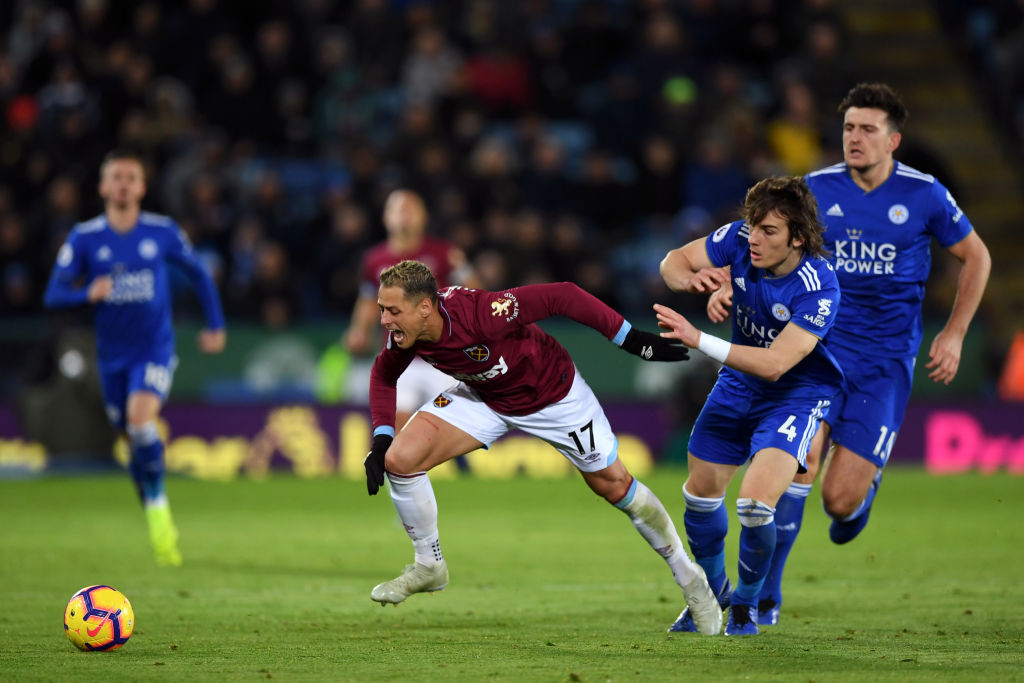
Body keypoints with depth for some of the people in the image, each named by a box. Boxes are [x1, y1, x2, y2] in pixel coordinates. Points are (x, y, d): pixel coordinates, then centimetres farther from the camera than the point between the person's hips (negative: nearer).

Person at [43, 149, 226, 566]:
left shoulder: (163, 232, -3)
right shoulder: (85, 238, -3)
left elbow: (197, 272, 13)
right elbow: (53, 294, -4)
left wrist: (215, 325, 13)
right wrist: (88, 293, -24)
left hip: (156, 348, -2)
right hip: (113, 355, 2)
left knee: (141, 419, -27)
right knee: (134, 439, 8)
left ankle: (158, 505, -11)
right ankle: (159, 531, 26)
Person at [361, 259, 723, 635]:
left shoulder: (478, 313, -41)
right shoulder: (403, 334, -22)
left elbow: (561, 296, -34)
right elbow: (384, 374, 2)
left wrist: (630, 338, -31)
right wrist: (381, 438, -11)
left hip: (553, 393, -5)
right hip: (484, 399, 5)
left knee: (615, 486, 3)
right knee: (399, 459, -14)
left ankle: (689, 577, 25)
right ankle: (428, 565, 7)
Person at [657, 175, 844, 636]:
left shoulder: (819, 288, -31)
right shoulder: (740, 239, -17)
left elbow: (774, 364, -36)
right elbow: (674, 260, -3)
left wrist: (699, 340, -42)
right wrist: (689, 280, -28)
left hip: (796, 395, -6)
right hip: (738, 387, 6)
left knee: (755, 505, -21)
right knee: (700, 494, 12)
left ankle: (746, 602, 8)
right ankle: (712, 591, 40)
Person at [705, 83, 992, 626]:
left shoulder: (924, 195, -3)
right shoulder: (818, 189, 0)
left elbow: (975, 257, 11)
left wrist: (953, 334, 4)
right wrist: (727, 287, -12)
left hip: (887, 361, -1)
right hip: (821, 342, 1)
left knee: (839, 500, -7)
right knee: (801, 458, -23)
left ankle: (865, 487, 34)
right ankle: (764, 596, -11)